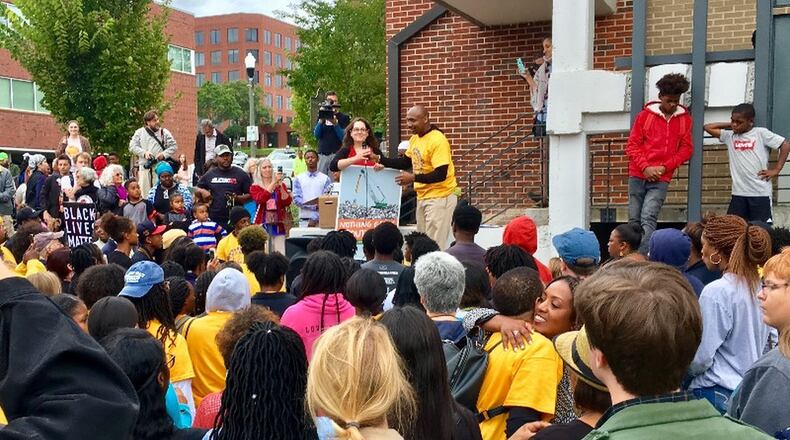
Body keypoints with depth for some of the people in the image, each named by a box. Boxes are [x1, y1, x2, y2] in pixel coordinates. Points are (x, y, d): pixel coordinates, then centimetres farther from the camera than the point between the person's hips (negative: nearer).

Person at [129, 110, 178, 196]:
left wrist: (164, 154, -9)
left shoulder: (164, 132, 9)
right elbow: (132, 146, 6)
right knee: (145, 190, 1)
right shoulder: (140, 132, 11)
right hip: (144, 167, 1)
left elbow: (173, 147, 7)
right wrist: (144, 153, -9)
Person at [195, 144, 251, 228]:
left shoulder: (241, 174, 5)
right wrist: (202, 191, -1)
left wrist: (237, 198, -14)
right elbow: (197, 190, 22)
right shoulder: (209, 174, 13)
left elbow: (250, 195, 3)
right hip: (214, 220, 2)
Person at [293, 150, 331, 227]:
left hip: (320, 220, -1)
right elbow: (296, 199, 2)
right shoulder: (299, 179, 10)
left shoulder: (325, 179, 4)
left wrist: (314, 219, -12)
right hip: (304, 220, 1)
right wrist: (314, 206, -10)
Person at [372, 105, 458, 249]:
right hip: (422, 197, 9)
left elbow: (440, 175, -24)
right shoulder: (415, 138, 7)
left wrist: (413, 178, -25)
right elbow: (405, 162, 18)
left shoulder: (437, 140, -20)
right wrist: (379, 159, 8)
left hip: (440, 198, -9)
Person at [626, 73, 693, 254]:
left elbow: (686, 149, 4)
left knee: (648, 218, -16)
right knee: (634, 220, 3)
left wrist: (663, 167, -7)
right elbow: (632, 145, 3)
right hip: (637, 176, 2)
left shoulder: (685, 119, 5)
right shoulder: (645, 115, 4)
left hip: (661, 179, -1)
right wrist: (645, 167, -9)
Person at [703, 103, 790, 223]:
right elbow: (708, 127, 13)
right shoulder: (729, 136, 9)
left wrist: (776, 170, -6)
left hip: (760, 192, -4)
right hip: (738, 193, 4)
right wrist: (729, 125, 8)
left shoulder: (761, 133, -3)